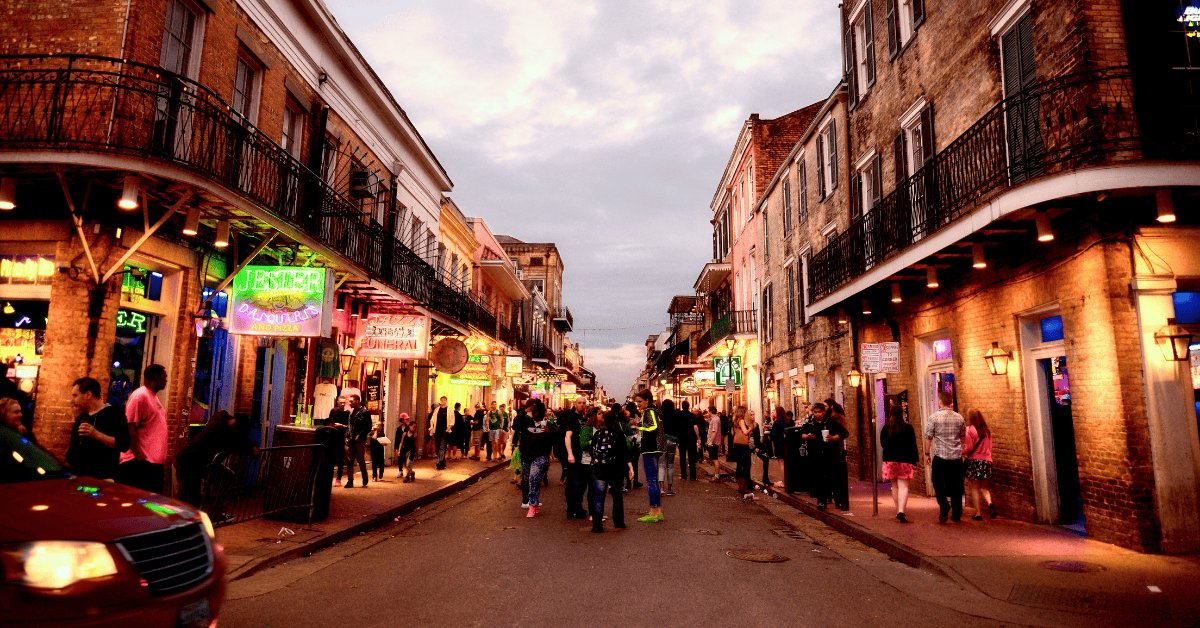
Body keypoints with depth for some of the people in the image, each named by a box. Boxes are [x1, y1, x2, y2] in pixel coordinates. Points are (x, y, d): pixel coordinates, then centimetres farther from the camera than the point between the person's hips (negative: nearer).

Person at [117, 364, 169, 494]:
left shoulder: (154, 397, 17)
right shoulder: (140, 396, -12)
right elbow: (130, 428, -19)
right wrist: (140, 457, -22)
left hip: (155, 462, 9)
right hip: (141, 463, -9)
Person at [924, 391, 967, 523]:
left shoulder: (934, 417, -7)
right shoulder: (959, 418, 4)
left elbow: (928, 437, -6)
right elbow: (963, 436, 16)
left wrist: (927, 453, 5)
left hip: (940, 457, -3)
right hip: (957, 457, 3)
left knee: (938, 482, 10)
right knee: (955, 486, 10)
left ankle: (943, 503, -14)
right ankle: (957, 514, 14)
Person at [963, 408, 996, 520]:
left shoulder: (969, 429, -7)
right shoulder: (987, 430, 9)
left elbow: (969, 448, -11)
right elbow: (990, 448, 13)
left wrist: (961, 453, 5)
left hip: (974, 461, -5)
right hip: (986, 461, 5)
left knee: (974, 488, 3)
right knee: (984, 487, 14)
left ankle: (978, 513, 2)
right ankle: (990, 503, -13)